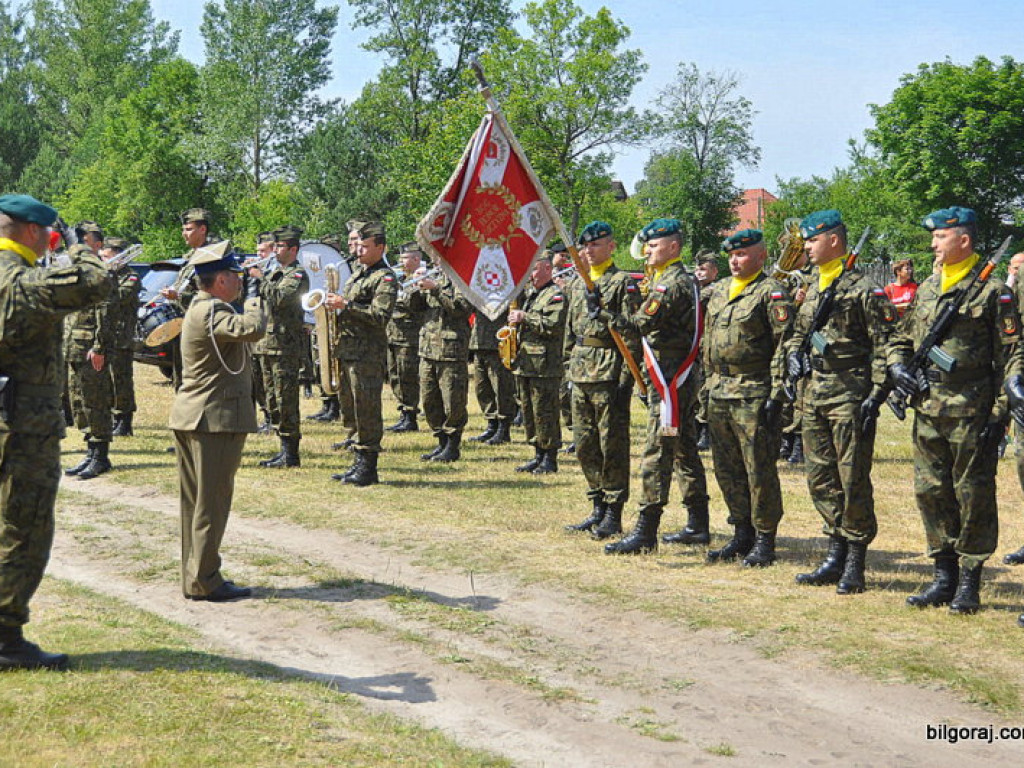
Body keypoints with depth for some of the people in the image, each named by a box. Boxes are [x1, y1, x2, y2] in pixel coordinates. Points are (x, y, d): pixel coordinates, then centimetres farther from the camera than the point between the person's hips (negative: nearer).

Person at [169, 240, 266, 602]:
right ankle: (203, 581, 1)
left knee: (195, 501, 14)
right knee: (212, 501, -4)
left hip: (190, 418, 10)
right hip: (215, 419, -10)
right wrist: (253, 300, -14)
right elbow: (252, 329, -33)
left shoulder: (200, 308, 16)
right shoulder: (211, 311, -17)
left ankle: (193, 576, 22)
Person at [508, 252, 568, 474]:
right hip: (525, 364, 9)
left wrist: (524, 318, -18)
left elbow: (554, 324, -22)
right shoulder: (530, 293, 21)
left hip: (544, 366, -9)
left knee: (545, 412, -5)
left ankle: (550, 458, 2)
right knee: (529, 412, 12)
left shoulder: (555, 295, -8)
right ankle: (538, 455, 21)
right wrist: (515, 319, 10)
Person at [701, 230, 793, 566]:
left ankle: (764, 541, 6)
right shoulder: (719, 291, 16)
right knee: (727, 469, 11)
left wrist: (776, 394, -17)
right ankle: (742, 535, 22)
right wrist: (708, 384, 17)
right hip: (719, 394, 8)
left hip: (754, 394, -7)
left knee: (759, 470, -3)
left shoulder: (771, 292, -7)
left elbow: (783, 345, -12)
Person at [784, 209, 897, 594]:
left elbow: (884, 344, -11)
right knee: (820, 479, 11)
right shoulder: (811, 287, 14)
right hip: (814, 393, 8)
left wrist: (876, 394, -16)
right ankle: (836, 555, 21)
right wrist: (793, 354, 5)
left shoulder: (862, 288, -9)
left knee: (853, 480, -3)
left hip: (849, 395, -8)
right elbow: (798, 332, 27)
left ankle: (855, 564, 6)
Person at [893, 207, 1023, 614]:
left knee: (973, 495, 1)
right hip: (928, 408, 6)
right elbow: (902, 339, 23)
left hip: (971, 409, -6)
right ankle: (944, 577, 19)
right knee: (930, 490, 8)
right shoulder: (926, 289, 14)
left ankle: (969, 582, 10)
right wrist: (897, 366, 4)